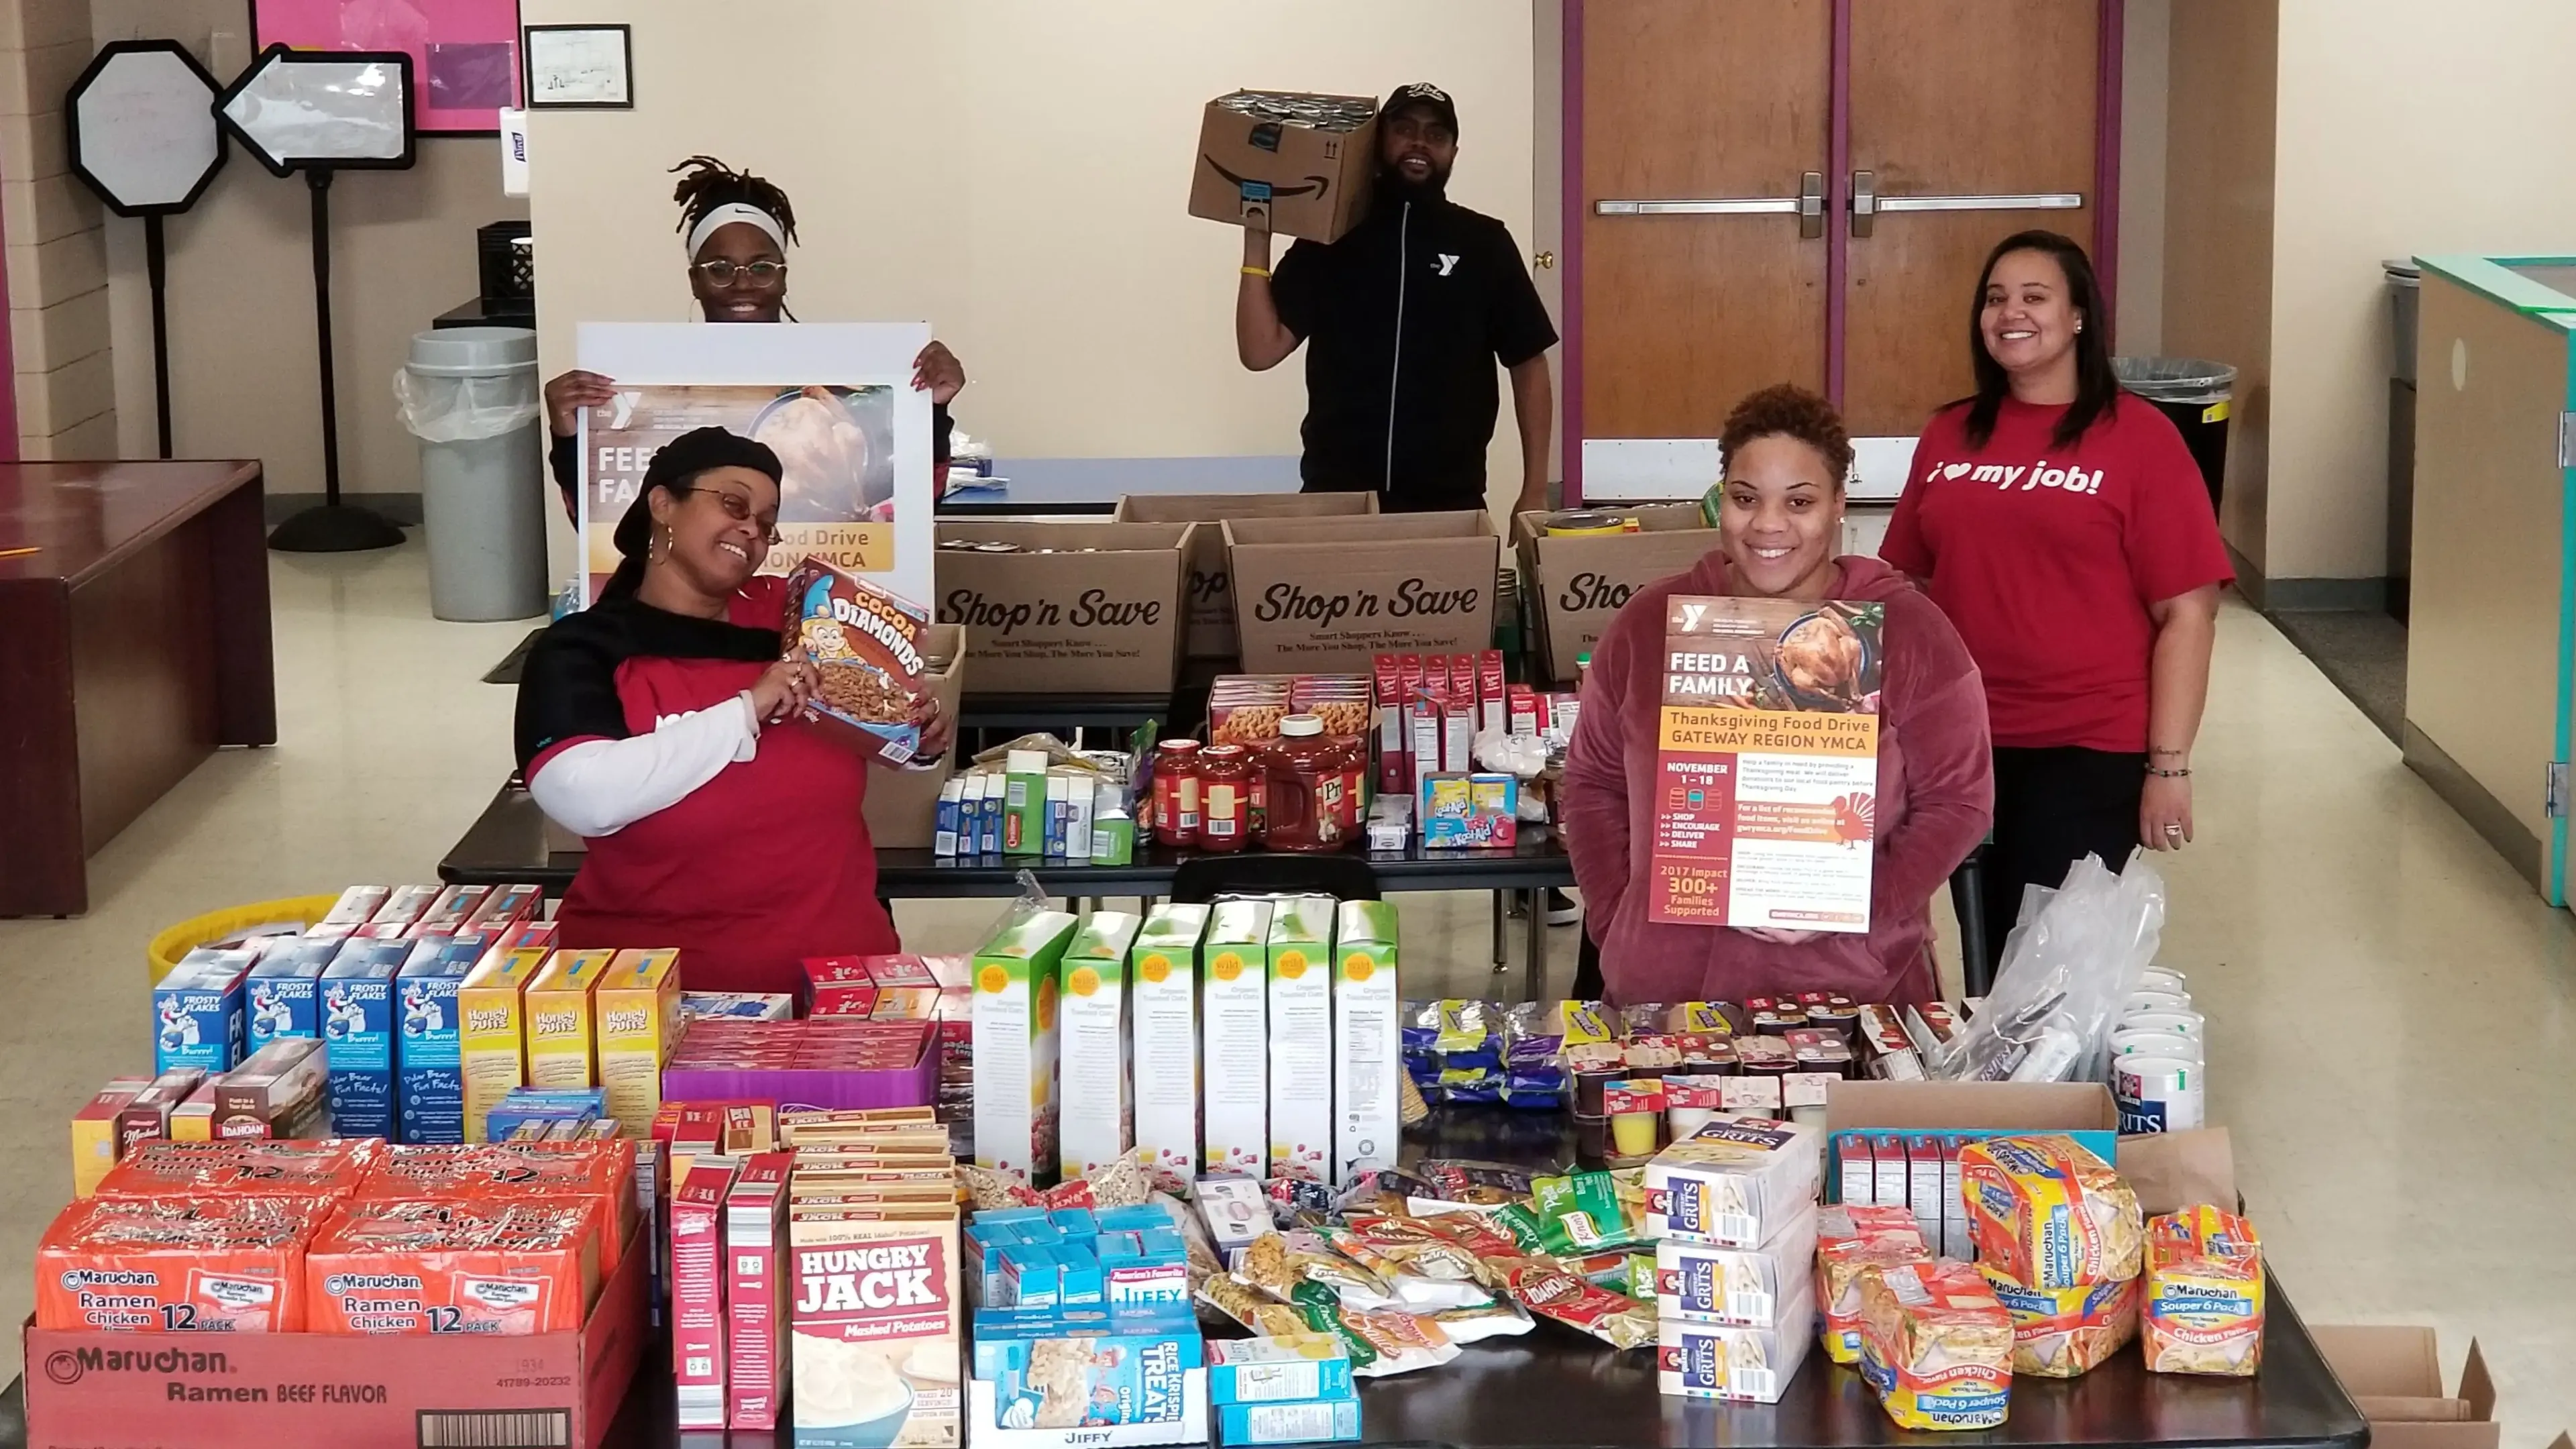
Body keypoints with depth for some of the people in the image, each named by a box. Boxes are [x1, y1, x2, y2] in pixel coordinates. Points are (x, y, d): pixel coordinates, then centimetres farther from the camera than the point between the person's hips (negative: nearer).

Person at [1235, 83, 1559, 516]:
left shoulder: (1485, 243, 4)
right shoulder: (1327, 241, 4)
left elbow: (1529, 365, 6)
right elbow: (1261, 350, -3)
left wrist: (1534, 490, 0)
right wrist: (1257, 238, -10)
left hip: (1451, 501, 0)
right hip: (1336, 496, 0)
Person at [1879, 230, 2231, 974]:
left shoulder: (2137, 437, -5)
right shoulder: (1949, 436, 8)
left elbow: (2187, 612, -8)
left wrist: (2169, 764, -12)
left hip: (2088, 751, -4)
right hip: (1962, 743, 4)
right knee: (1985, 948, 10)